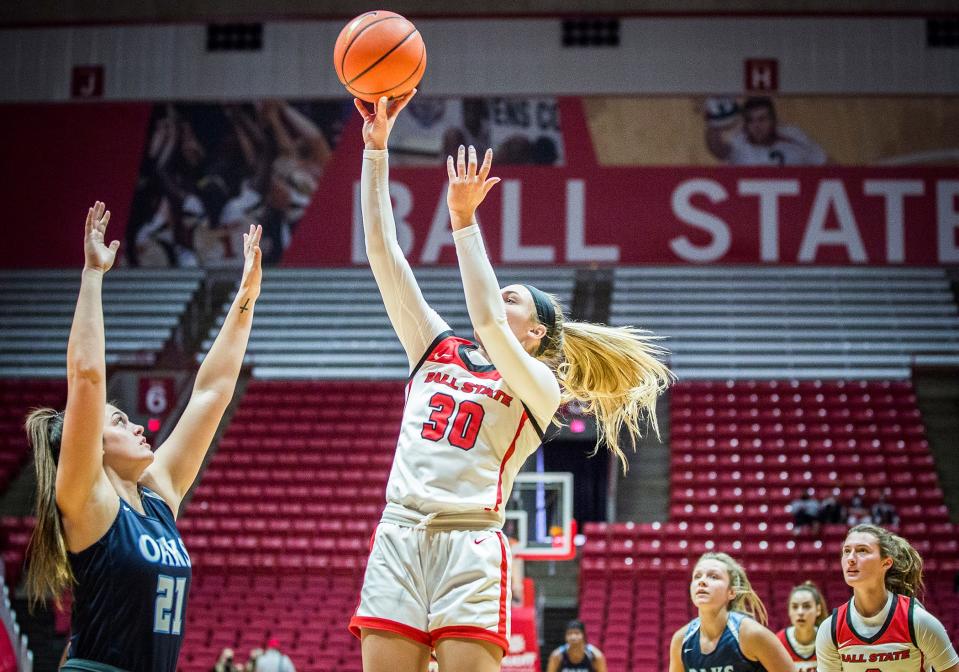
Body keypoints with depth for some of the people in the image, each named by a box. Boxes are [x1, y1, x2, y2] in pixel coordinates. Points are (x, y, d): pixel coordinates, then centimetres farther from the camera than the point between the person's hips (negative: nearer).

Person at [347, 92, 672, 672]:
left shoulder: (541, 384, 7)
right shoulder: (437, 350, 20)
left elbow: (486, 325, -14)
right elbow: (383, 252, 15)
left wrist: (464, 220, -10)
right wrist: (376, 147, 9)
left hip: (471, 545, -4)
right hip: (398, 538, 4)